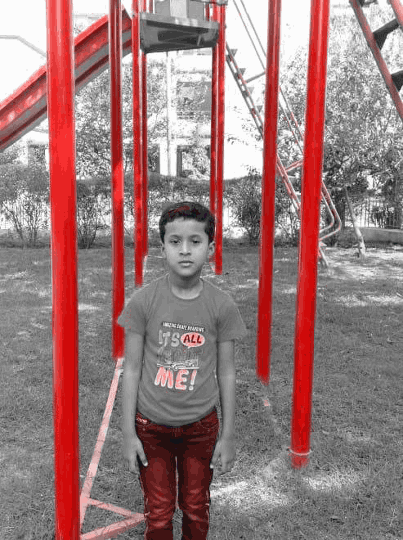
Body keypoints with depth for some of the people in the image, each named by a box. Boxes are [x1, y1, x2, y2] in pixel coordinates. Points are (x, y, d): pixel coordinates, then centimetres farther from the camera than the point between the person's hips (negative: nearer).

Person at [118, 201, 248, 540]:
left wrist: (228, 435, 2)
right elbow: (132, 369, -6)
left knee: (196, 511, 18)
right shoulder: (144, 301, -13)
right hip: (151, 426, 0)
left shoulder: (221, 305, -11)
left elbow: (226, 372, -3)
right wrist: (129, 433, -4)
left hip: (201, 426, 1)